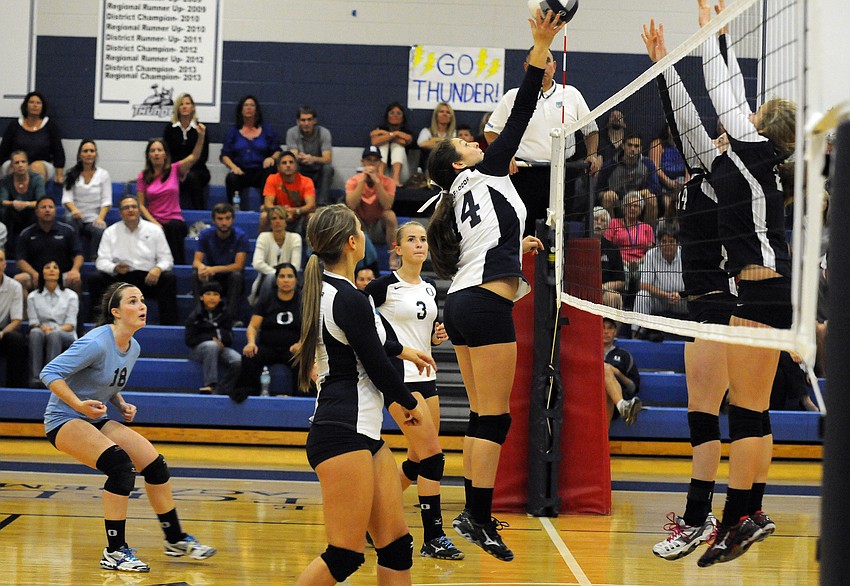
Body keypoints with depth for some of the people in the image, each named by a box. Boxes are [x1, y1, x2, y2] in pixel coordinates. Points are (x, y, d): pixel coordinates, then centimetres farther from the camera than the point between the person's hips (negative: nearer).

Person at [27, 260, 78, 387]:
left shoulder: (71, 296, 9)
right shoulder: (33, 296, 13)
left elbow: (71, 324, 1)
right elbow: (33, 323, 5)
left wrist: (55, 329, -19)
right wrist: (42, 327, -19)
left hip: (65, 336, -1)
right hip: (42, 334, 1)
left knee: (54, 334, -37)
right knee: (35, 332, -36)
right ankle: (35, 377, -47)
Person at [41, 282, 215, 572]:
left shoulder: (133, 348, 3)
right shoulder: (97, 342, -23)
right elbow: (50, 373, -24)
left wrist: (122, 405, 2)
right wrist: (79, 405, -33)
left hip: (96, 420, 9)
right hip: (64, 420, -9)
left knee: (155, 463, 0)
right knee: (121, 464, -28)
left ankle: (175, 539, 19)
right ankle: (114, 552, -19)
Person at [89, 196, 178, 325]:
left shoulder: (154, 230, 10)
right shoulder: (110, 232, 10)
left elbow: (166, 259, 7)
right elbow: (102, 261, 2)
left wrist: (158, 269, -17)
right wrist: (115, 268, -21)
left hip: (148, 278, 0)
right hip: (120, 278, 0)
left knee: (169, 278, -29)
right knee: (94, 278, -25)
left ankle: (169, 323, -27)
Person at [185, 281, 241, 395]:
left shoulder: (225, 315, 10)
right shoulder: (195, 316, 4)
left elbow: (228, 338, 7)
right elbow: (189, 340, -3)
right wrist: (212, 338, -10)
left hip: (221, 348, 2)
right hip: (200, 348, -2)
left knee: (238, 361, -29)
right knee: (212, 345, -39)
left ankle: (219, 391, -23)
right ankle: (210, 385, -43)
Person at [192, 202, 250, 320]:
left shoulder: (240, 236, -12)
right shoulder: (205, 235, -5)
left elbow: (239, 265, -20)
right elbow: (196, 261, -10)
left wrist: (215, 269, -36)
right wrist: (201, 266, -37)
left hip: (230, 280, -2)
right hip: (211, 279, 2)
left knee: (236, 275, -34)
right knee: (196, 274, -27)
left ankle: (232, 317, -32)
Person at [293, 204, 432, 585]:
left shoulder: (326, 287, 12)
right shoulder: (349, 299, -16)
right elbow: (376, 366, -10)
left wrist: (403, 351, 47)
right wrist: (411, 404, 8)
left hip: (363, 432, 10)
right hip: (343, 434, -10)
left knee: (396, 545, 7)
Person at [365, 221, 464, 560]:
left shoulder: (430, 288, 13)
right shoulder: (385, 285, -9)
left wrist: (438, 337, 2)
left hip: (426, 377, 8)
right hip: (399, 379, -8)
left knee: (418, 460, 8)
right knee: (432, 455, -13)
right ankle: (433, 538, -7)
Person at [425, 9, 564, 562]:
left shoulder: (460, 200, 18)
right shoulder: (484, 176, -1)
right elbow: (519, 116, -7)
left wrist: (512, 248, 38)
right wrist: (541, 47, -9)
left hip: (462, 304, 9)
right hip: (486, 305, -9)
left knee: (483, 414, 12)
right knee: (495, 416, -9)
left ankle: (474, 510, 12)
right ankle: (479, 517, -12)